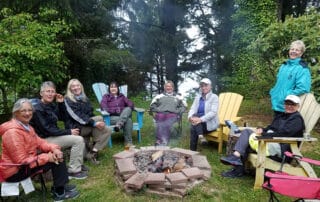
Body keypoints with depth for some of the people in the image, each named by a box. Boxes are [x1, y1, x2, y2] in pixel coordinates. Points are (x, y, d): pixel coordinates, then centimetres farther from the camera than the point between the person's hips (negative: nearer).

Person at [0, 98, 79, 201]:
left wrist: (54, 148, -14)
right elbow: (21, 160, -28)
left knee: (56, 154, 1)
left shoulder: (26, 126, 5)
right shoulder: (13, 132, -27)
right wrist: (47, 157, -25)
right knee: (54, 160, -19)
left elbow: (39, 142, 5)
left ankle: (62, 185, 11)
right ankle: (59, 192, -1)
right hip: (15, 171, -9)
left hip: (27, 161, 9)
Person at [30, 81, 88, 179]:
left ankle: (78, 165, 16)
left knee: (79, 138, 5)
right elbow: (47, 130, -21)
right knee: (78, 140, -18)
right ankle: (73, 171, -7)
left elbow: (63, 118, 13)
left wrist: (61, 103, 0)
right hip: (44, 140, -8)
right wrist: (68, 132, -18)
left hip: (54, 135, 8)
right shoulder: (38, 109, -18)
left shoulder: (52, 105, 6)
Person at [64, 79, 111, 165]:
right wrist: (94, 123, -28)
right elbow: (77, 116, -19)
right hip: (75, 128, -7)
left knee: (107, 131, -11)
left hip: (87, 127, 7)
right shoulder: (68, 100, -7)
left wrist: (97, 123, -6)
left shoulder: (85, 99, 14)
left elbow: (90, 114, 15)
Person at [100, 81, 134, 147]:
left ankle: (119, 125, -47)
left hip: (124, 116, 3)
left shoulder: (122, 96, 25)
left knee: (128, 109, -32)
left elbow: (131, 104, 10)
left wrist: (125, 111, -12)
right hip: (112, 117, -3)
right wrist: (115, 110, -17)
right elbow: (103, 108, -2)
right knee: (128, 120, -32)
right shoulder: (106, 96, 17)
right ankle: (128, 142, -34)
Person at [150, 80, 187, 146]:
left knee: (166, 124, -36)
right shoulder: (159, 96, 25)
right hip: (160, 114, 1)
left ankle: (159, 141, -44)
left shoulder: (178, 97, 25)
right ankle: (163, 141, -45)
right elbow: (152, 105, 21)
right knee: (160, 125, -34)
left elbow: (184, 106, 19)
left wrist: (177, 111, 3)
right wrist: (158, 110, 4)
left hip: (172, 115, -1)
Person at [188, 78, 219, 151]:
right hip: (199, 123, 4)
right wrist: (190, 117, -23)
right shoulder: (197, 97, 12)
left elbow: (213, 112, -18)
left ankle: (192, 151, -20)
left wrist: (201, 119, -32)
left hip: (210, 123, -4)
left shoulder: (214, 97, -5)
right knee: (194, 117, -30)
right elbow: (192, 109, 2)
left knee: (193, 129, -29)